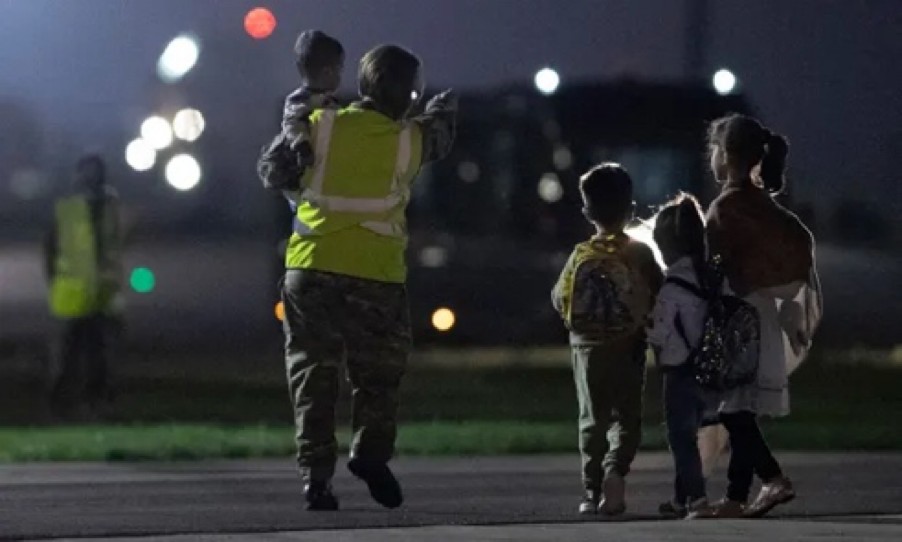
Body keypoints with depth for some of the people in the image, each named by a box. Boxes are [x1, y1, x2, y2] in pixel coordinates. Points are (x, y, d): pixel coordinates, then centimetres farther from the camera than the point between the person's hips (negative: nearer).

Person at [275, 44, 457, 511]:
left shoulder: (319, 126, -1)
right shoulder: (407, 140, 0)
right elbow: (439, 136, 20)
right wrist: (444, 109, 43)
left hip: (311, 269, 1)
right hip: (376, 277, -1)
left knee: (313, 375, 7)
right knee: (378, 372, 14)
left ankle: (316, 475, -2)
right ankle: (372, 451, -9)